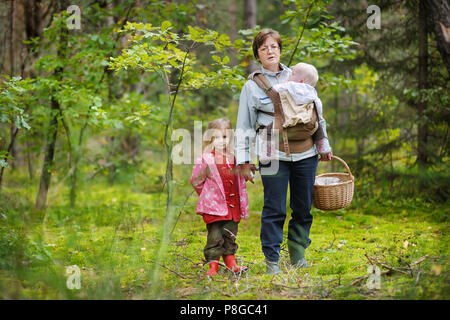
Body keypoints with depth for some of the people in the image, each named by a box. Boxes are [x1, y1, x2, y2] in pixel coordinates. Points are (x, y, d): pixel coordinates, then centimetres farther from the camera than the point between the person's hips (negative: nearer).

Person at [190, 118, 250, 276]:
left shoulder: (233, 159, 7)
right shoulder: (205, 159, -7)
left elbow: (241, 183, 17)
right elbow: (195, 181, 2)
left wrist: (244, 206, 16)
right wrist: (208, 195, 7)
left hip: (232, 205, 4)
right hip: (214, 205, -4)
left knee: (230, 235, 12)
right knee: (215, 236, -3)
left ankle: (231, 263, 22)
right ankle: (213, 265, 4)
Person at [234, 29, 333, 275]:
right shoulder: (252, 86, 4)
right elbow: (244, 126, 4)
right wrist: (243, 161, -1)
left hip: (305, 153, 3)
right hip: (273, 155, -3)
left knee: (303, 207, 7)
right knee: (274, 209, -3)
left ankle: (298, 252, 23)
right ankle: (272, 259, 7)